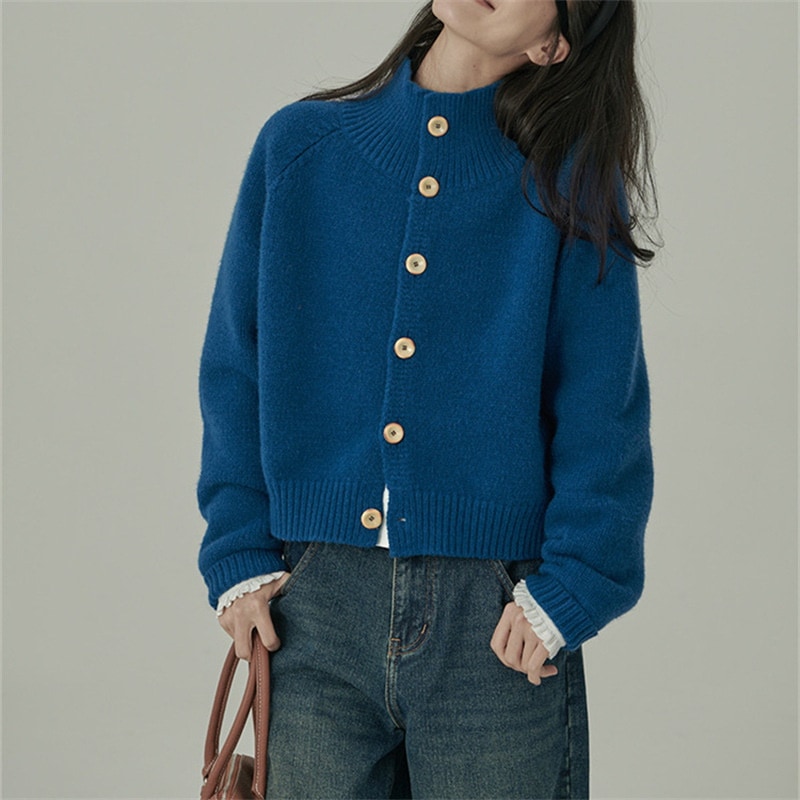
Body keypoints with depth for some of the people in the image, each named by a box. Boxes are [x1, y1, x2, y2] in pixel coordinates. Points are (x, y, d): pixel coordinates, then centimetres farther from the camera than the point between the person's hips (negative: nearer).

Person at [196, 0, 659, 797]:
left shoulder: (569, 184, 0)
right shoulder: (300, 146, 5)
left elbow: (603, 411, -2)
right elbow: (235, 369, 7)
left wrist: (569, 589, -11)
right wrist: (239, 554, 0)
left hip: (497, 621, -1)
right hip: (314, 611, 2)